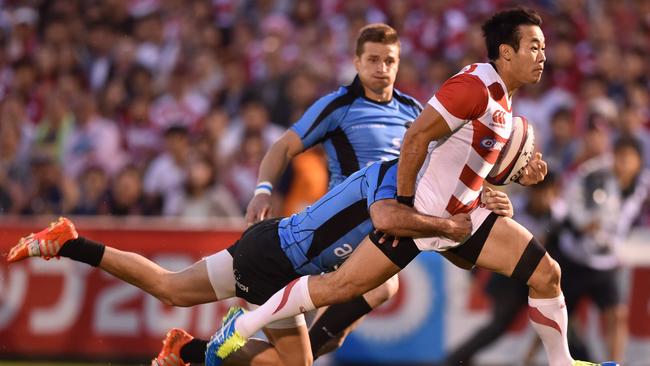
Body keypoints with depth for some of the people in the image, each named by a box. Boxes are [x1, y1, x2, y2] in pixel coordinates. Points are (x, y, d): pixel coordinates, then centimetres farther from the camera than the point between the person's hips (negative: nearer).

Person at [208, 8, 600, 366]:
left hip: (465, 215, 9)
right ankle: (241, 327, 6)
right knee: (342, 285, -7)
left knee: (547, 273, 0)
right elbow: (416, 137, -22)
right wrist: (403, 204, -20)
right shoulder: (475, 85, -19)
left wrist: (521, 174, 5)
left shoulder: (502, 99, 10)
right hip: (420, 213, -9)